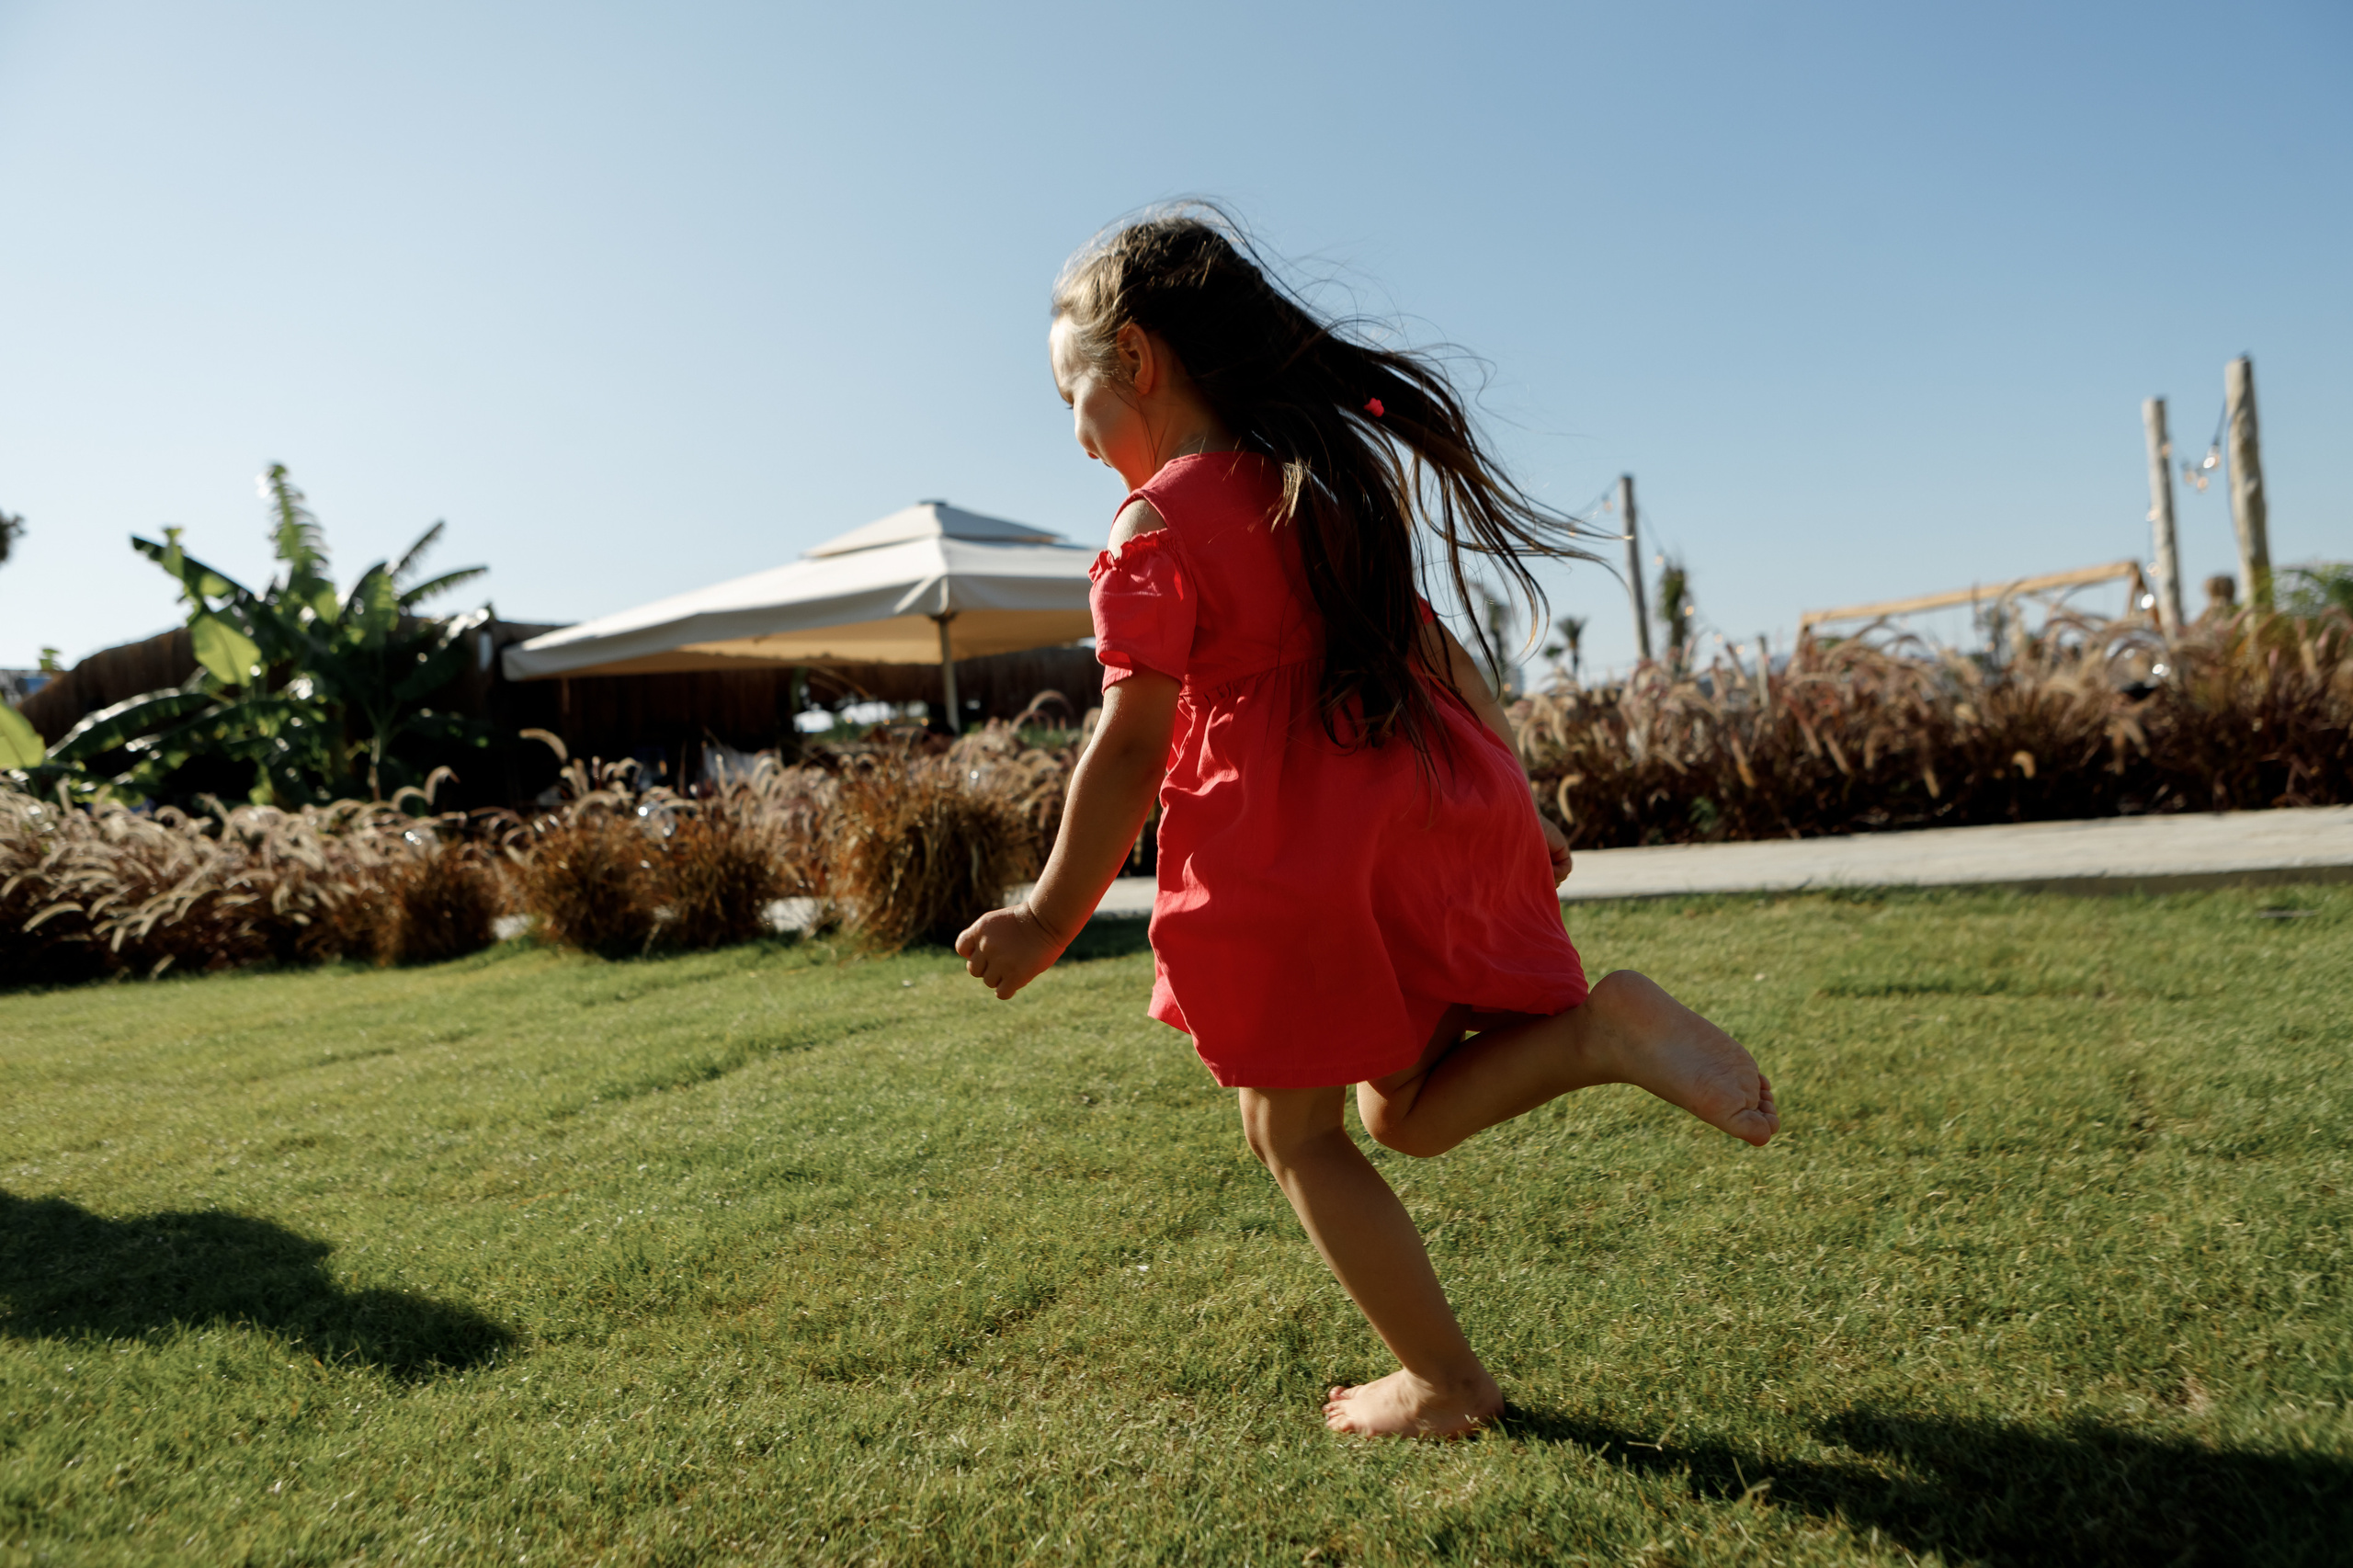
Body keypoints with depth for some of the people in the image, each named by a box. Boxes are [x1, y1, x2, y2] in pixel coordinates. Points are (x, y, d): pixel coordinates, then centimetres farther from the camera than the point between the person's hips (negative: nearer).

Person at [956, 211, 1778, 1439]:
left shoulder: (1156, 528, -9)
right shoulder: (1334, 477, 15)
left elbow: (1129, 752, -12)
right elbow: (1437, 653, 17)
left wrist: (1048, 923, -3)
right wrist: (1513, 806, 23)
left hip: (1300, 869, -8)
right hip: (1440, 821, 8)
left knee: (1294, 1138, 11)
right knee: (1409, 1114, 18)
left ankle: (1446, 1384, 18)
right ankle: (1599, 1028, -6)